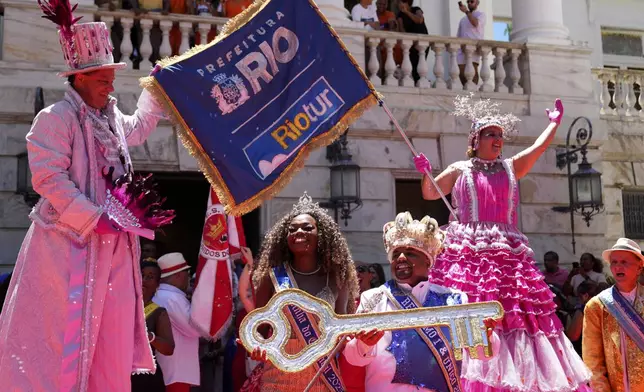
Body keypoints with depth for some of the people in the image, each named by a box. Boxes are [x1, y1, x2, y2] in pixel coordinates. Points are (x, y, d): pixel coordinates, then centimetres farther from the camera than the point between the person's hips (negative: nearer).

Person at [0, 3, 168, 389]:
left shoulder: (112, 118, 15)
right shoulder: (55, 118, -10)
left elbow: (139, 128, 39)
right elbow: (49, 180, -18)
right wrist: (95, 219, -20)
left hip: (114, 244, 8)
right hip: (70, 242, -8)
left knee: (113, 336, 9)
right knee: (63, 330, -6)